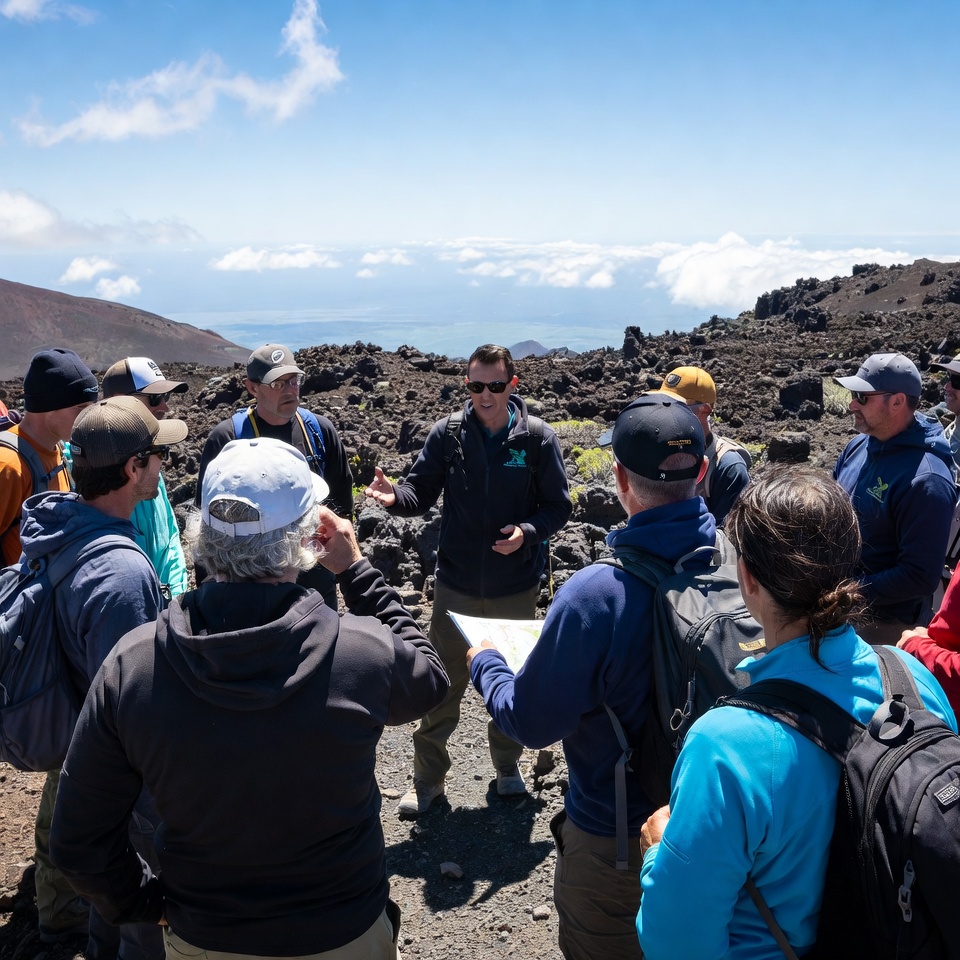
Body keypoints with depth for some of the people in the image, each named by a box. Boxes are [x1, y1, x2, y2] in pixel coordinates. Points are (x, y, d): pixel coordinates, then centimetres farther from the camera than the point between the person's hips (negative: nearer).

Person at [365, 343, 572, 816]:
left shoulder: (538, 438, -8)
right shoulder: (448, 433, -6)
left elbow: (558, 505, -3)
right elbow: (421, 490, -3)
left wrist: (528, 532, -22)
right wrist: (396, 496, -25)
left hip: (516, 587, 0)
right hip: (457, 584, 0)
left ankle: (508, 764, 41)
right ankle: (428, 777, 26)